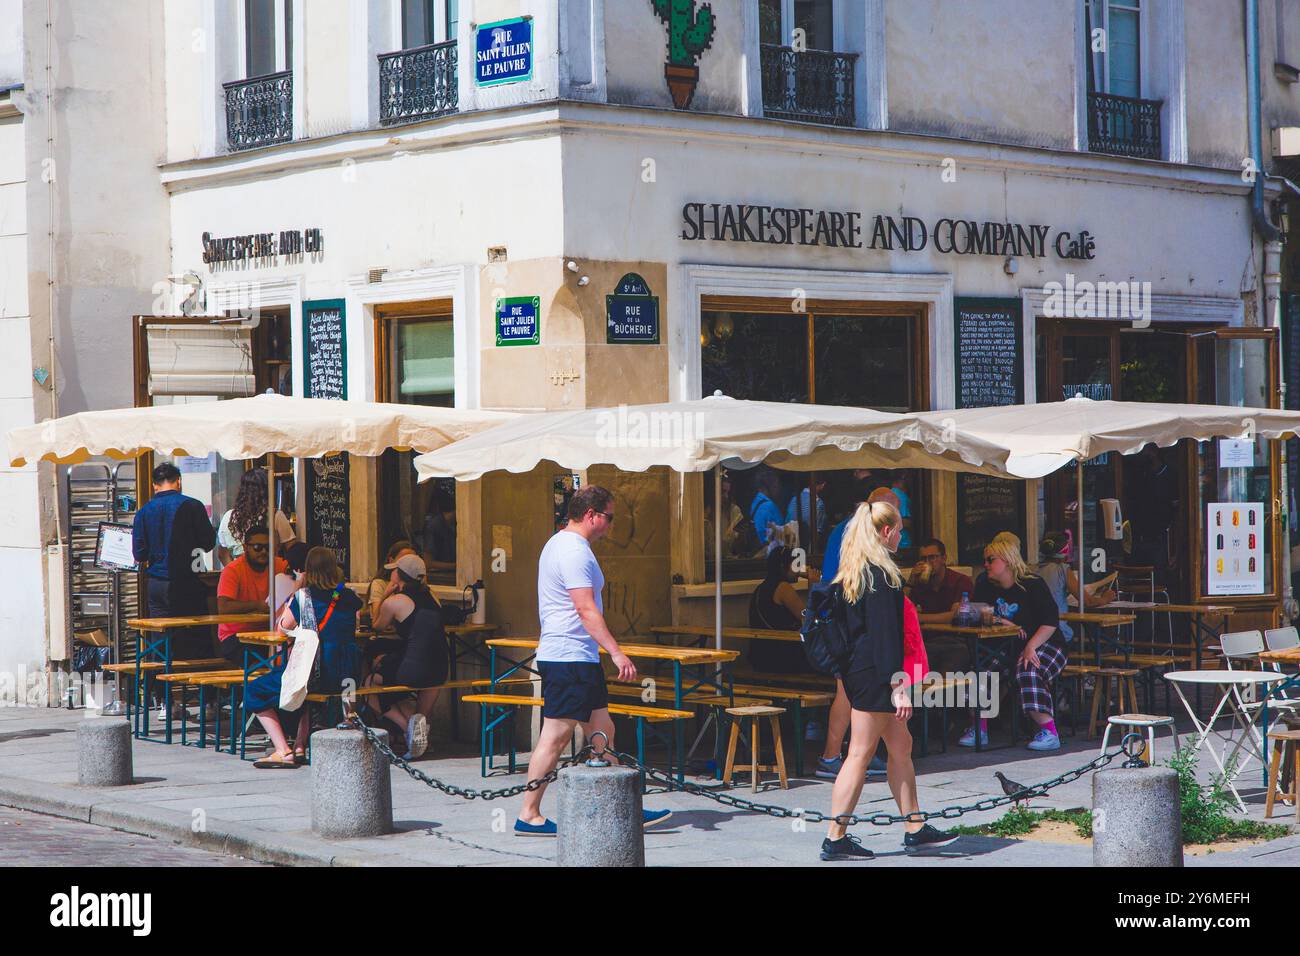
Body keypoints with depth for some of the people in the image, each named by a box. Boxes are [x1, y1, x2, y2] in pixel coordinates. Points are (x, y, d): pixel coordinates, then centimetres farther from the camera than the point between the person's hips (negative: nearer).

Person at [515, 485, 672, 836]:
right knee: (556, 736, -6)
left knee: (602, 732, 11)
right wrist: (617, 652, -26)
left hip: (580, 659, 11)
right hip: (569, 659, -11)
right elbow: (587, 610, -23)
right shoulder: (574, 552, -16)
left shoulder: (560, 544, 18)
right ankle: (528, 816, -1)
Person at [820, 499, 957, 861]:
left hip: (857, 668, 10)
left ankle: (915, 830, 19)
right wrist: (897, 684, -21)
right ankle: (835, 838, -2)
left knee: (900, 746, 14)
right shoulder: (880, 573, -16)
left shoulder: (852, 572, 13)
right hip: (874, 672, -10)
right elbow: (885, 631, -20)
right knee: (860, 753, -5)